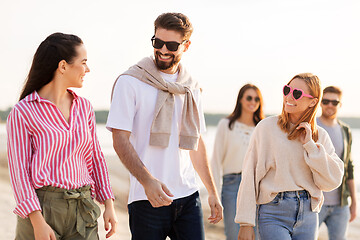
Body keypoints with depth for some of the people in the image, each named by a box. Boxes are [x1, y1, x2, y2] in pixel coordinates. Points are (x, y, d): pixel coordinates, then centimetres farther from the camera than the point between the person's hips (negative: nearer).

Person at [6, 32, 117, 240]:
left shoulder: (84, 107, 10)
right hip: (41, 208, -4)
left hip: (82, 211, 4)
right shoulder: (23, 112, -6)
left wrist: (109, 205, 9)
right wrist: (37, 222, -15)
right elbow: (18, 169, -8)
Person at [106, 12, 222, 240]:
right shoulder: (130, 82, -3)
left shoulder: (191, 88, 13)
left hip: (188, 196, 4)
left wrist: (212, 191, 20)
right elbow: (120, 140, -9)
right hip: (147, 199, -4)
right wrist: (147, 180, -23)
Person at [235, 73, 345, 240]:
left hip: (308, 215, 4)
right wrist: (246, 223, -8)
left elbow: (332, 182, -1)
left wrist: (310, 145, -7)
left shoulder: (320, 136, 8)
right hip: (274, 214, -3)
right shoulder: (267, 127, -1)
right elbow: (250, 176, -3)